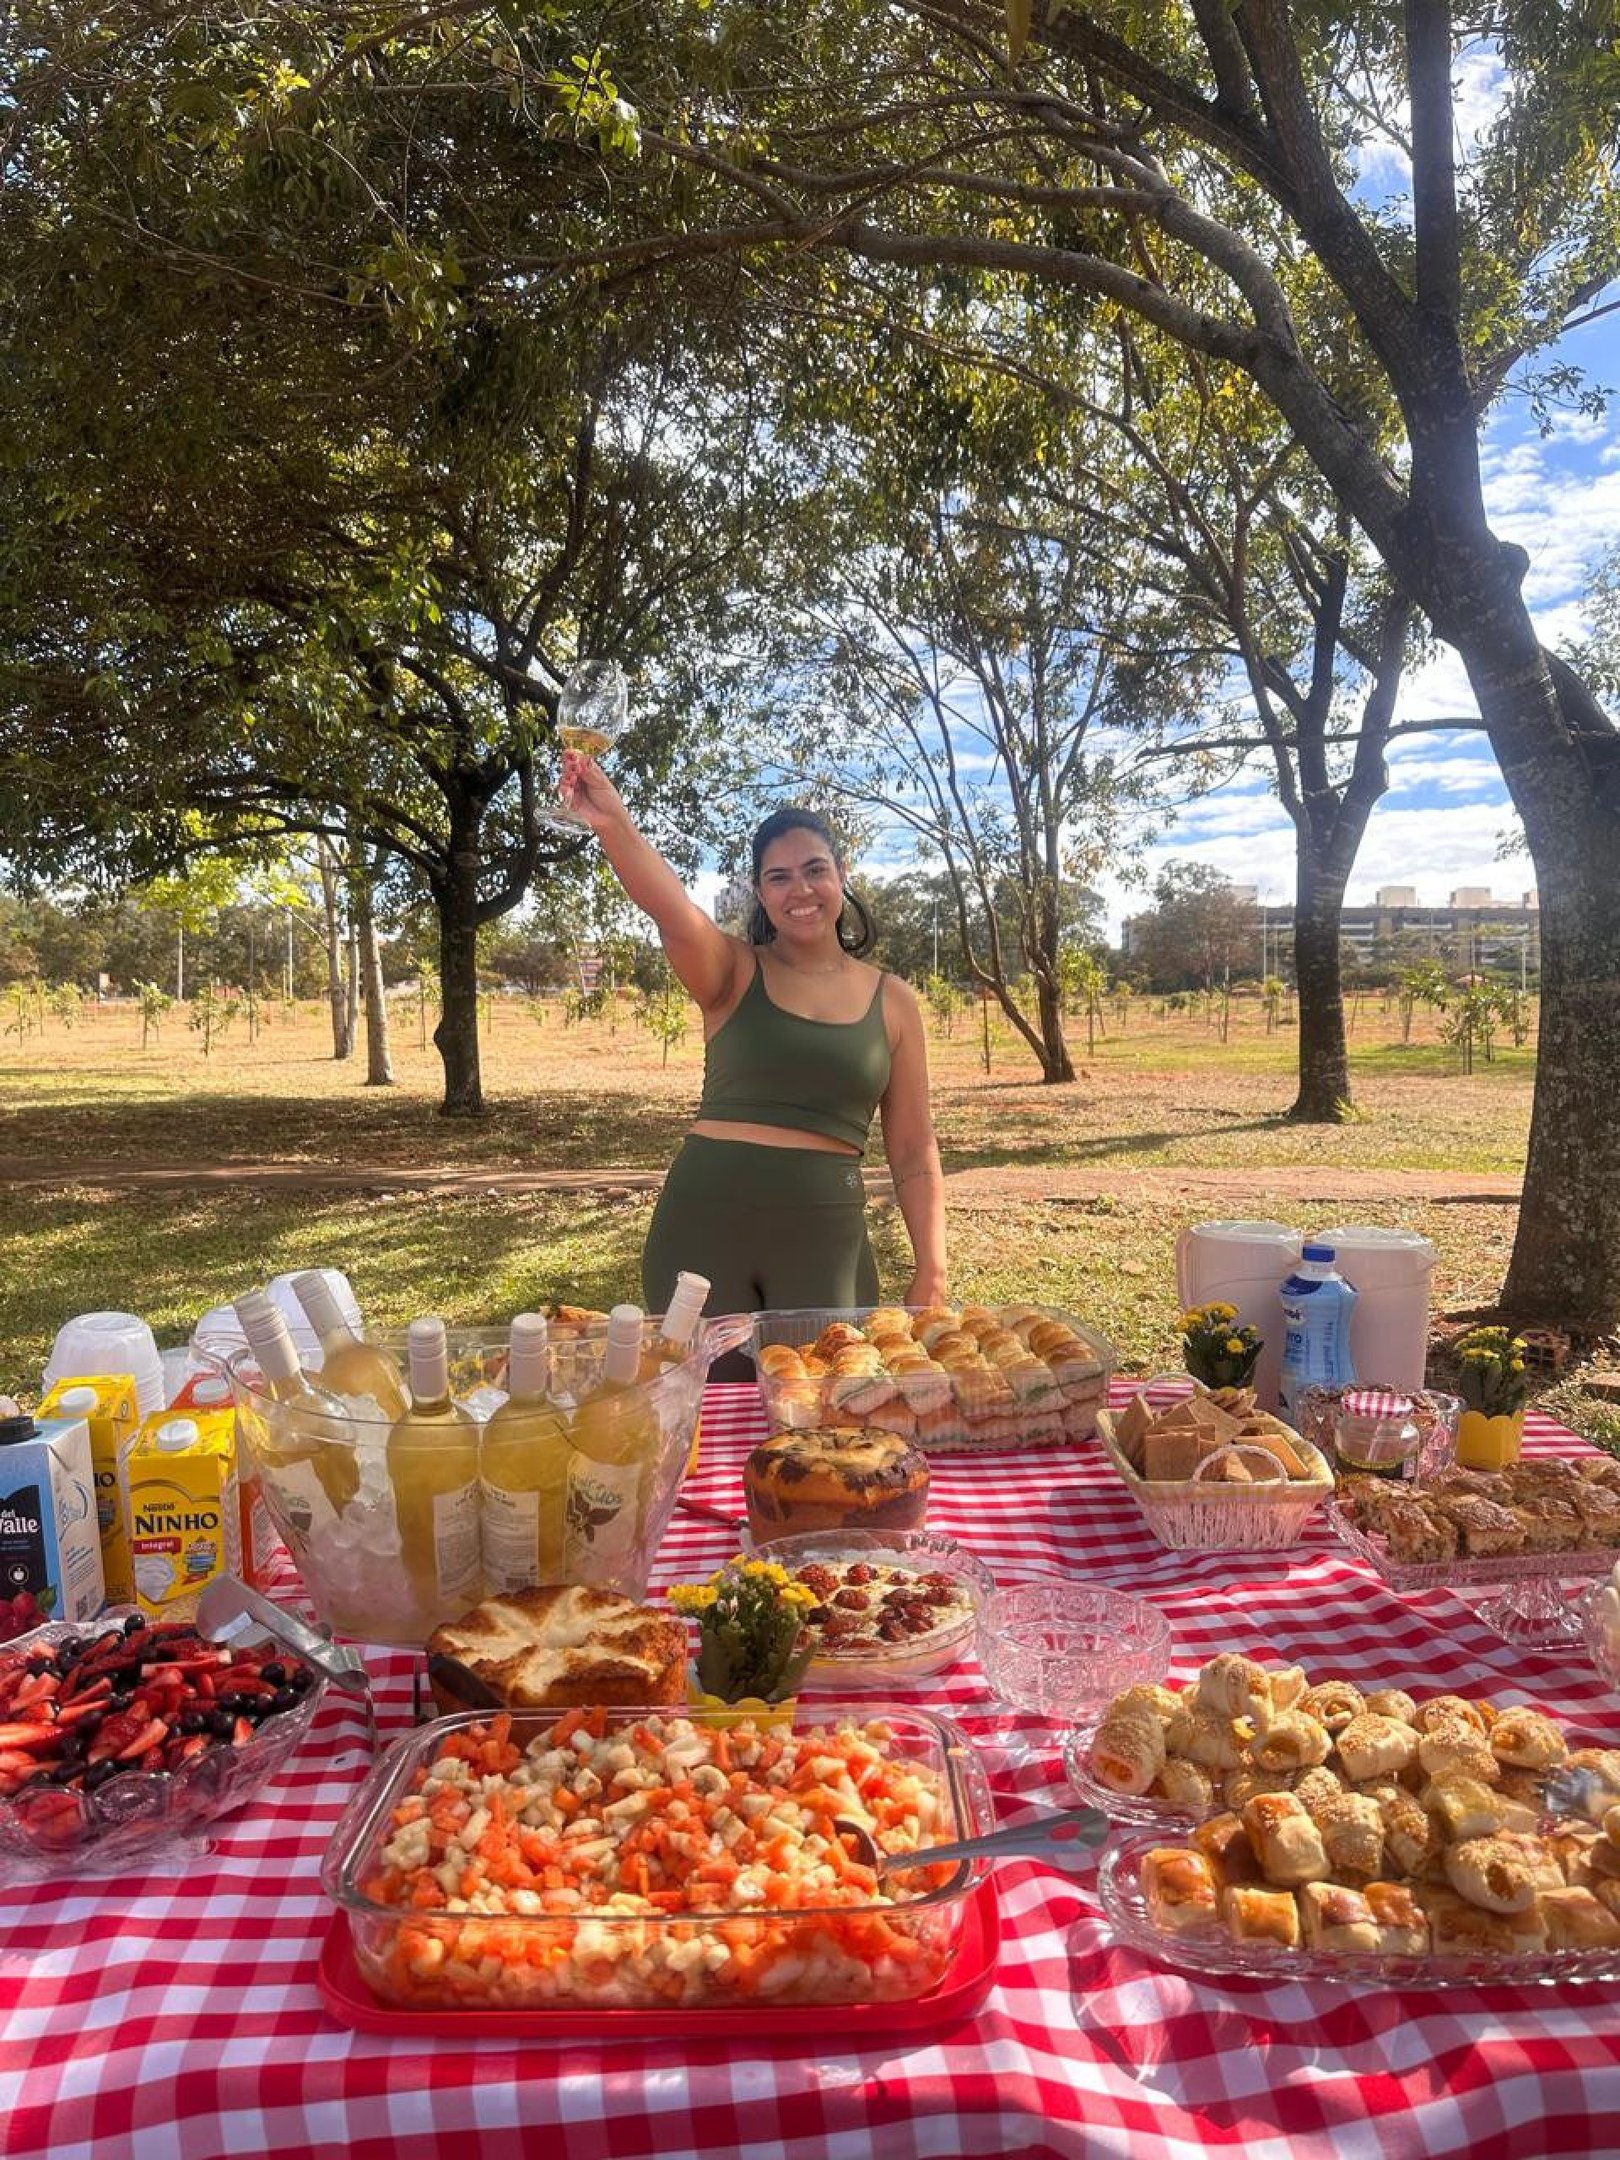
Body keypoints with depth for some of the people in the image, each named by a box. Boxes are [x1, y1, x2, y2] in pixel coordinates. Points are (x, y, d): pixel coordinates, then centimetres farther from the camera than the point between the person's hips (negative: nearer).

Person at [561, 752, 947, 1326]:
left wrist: (930, 1270, 0)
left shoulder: (890, 999, 6)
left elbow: (913, 1153, 7)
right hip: (705, 1221, -1)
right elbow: (675, 912, -21)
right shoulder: (733, 972, 1)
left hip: (825, 1235, 1)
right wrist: (612, 825, -39)